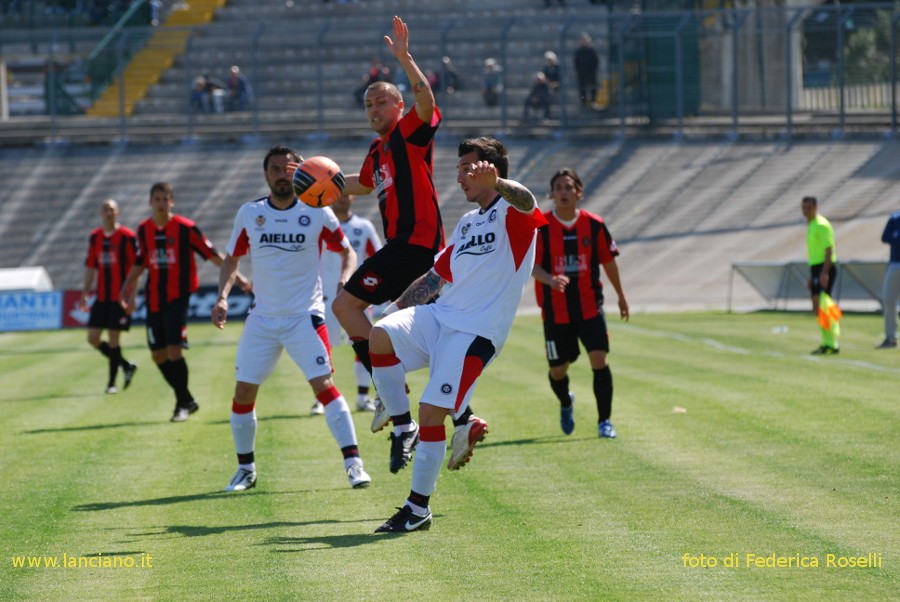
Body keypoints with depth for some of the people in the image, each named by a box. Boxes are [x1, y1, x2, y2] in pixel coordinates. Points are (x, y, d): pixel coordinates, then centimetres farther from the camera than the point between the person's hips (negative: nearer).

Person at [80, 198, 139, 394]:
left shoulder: (127, 237, -6)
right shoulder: (95, 237, 10)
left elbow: (134, 268, -7)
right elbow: (90, 267, 15)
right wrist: (85, 293, 9)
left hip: (119, 297, -6)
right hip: (101, 297, 6)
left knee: (113, 340, -5)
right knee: (93, 338, 1)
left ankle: (112, 382, 6)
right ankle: (126, 366, 20)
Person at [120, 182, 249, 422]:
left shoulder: (185, 228, -8)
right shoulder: (144, 230, 7)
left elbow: (212, 254, -4)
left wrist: (237, 277, -7)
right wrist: (127, 287, 12)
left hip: (178, 296, -5)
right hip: (154, 299, 5)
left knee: (174, 349, -15)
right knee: (158, 353, 6)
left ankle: (182, 404, -2)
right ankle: (187, 400, 22)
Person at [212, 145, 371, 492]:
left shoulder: (317, 213, -4)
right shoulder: (249, 214, 2)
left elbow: (347, 251, 6)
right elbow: (231, 259, 12)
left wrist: (345, 279, -14)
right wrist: (223, 297, -3)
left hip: (304, 316, -3)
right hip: (262, 318, 3)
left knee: (323, 385, -16)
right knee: (243, 393, 1)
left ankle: (353, 463, -12)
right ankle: (245, 469, 17)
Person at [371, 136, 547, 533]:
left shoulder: (512, 214, -2)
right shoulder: (467, 224, 23)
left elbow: (526, 202, -28)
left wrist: (495, 181, -50)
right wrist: (394, 309, 24)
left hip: (476, 332, -7)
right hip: (437, 318, 7)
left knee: (431, 411, -12)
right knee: (380, 337, -21)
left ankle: (418, 508, -1)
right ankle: (403, 429, -7)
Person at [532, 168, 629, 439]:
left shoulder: (594, 225, -1)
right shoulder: (540, 226, -7)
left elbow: (608, 260, 11)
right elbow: (532, 265, -15)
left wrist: (620, 295, 20)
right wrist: (550, 280, -36)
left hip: (590, 307, 0)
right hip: (555, 310, 0)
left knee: (599, 359, -14)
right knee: (558, 370, 8)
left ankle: (604, 421, -4)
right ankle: (565, 404, 43)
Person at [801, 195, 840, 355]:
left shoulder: (821, 225, -12)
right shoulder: (811, 225, 18)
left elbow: (829, 249, -19)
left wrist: (824, 273, -26)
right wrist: (811, 276, 24)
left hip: (825, 268, -10)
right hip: (816, 269, 10)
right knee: (817, 309, 10)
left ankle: (831, 344, -12)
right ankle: (827, 343, 16)